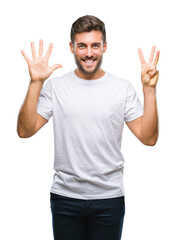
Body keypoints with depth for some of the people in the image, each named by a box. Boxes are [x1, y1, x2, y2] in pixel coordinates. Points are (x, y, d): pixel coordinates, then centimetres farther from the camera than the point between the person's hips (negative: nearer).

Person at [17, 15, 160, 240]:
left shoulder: (123, 88, 0)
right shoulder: (55, 86, 0)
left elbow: (148, 138, -5)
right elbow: (25, 130, -7)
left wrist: (149, 88, -14)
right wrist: (35, 83, -15)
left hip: (109, 197, 0)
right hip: (65, 195, 0)